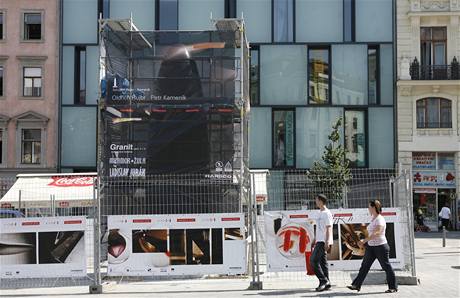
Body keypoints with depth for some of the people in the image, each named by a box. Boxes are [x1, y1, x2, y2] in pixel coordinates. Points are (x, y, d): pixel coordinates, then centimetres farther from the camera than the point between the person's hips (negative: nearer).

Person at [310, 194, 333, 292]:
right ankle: (326, 283, 11)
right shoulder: (321, 213, 18)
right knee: (322, 262, 9)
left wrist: (327, 242, -22)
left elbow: (329, 228, -17)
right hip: (320, 241, 10)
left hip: (323, 241, -10)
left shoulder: (326, 213, -11)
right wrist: (315, 242, 21)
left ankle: (324, 280, -9)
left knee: (313, 260, -13)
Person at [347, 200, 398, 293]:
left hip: (380, 246, -9)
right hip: (371, 246, 9)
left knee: (386, 266, 1)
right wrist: (364, 242, 18)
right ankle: (356, 285, 8)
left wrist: (364, 240, -31)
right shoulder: (373, 219, 13)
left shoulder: (380, 219, -16)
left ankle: (393, 287, 11)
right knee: (365, 266, 6)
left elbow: (377, 233, -28)